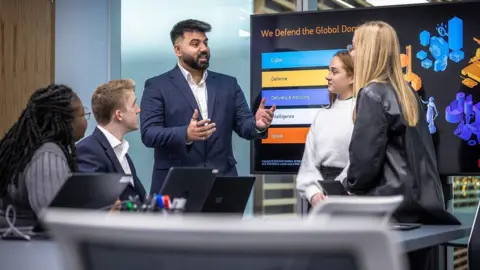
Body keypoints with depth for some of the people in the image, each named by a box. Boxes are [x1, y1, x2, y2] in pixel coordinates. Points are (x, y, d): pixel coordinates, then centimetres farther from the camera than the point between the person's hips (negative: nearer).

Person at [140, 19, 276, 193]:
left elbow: (244, 125, 7)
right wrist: (186, 134, -26)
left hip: (221, 182, 3)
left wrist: (257, 124, -17)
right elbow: (149, 134, -9)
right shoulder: (157, 86, 1)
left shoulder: (228, 84, 13)